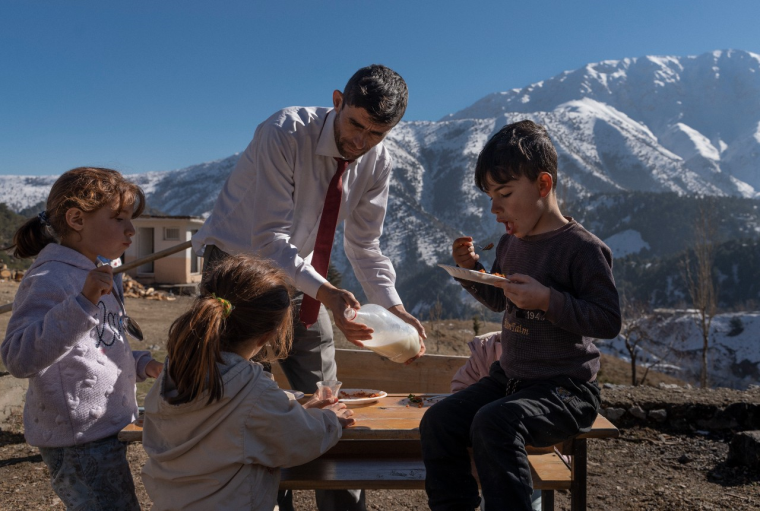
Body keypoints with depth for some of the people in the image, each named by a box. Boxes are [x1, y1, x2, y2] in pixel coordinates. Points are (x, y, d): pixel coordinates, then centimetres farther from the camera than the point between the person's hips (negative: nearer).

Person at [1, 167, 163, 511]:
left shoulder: (99, 276, 12)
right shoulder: (49, 279, -19)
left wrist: (139, 363, 5)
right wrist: (83, 303, -41)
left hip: (104, 431, 10)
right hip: (78, 441, -10)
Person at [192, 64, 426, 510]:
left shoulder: (378, 160, -9)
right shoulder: (284, 133, -25)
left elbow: (364, 247, -2)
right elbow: (269, 239, -29)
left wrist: (394, 308, -16)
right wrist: (325, 292, -42)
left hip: (299, 273, 5)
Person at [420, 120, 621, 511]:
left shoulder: (582, 248, -14)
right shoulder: (510, 244, 9)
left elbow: (609, 321, -15)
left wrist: (548, 300, -26)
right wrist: (471, 268, 7)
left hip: (564, 389, -7)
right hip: (509, 377, 8)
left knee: (493, 423, -33)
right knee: (437, 422, -8)